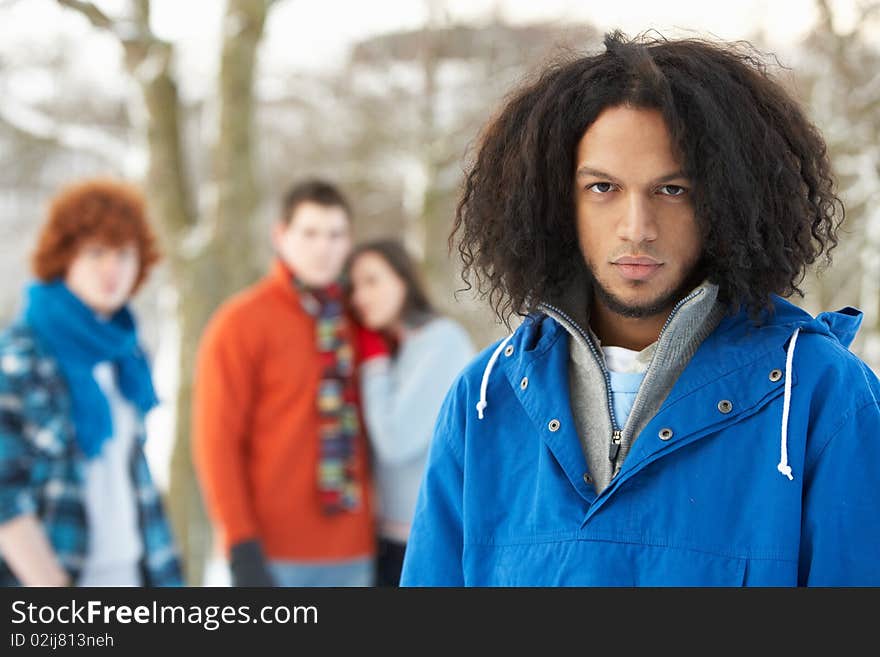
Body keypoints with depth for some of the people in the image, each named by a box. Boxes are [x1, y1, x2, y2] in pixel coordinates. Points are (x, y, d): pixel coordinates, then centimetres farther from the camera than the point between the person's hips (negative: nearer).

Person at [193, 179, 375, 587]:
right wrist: (242, 548, -14)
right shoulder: (241, 322, -4)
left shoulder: (356, 322, 11)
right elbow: (215, 440, -8)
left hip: (352, 552, 5)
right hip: (274, 555, -5)